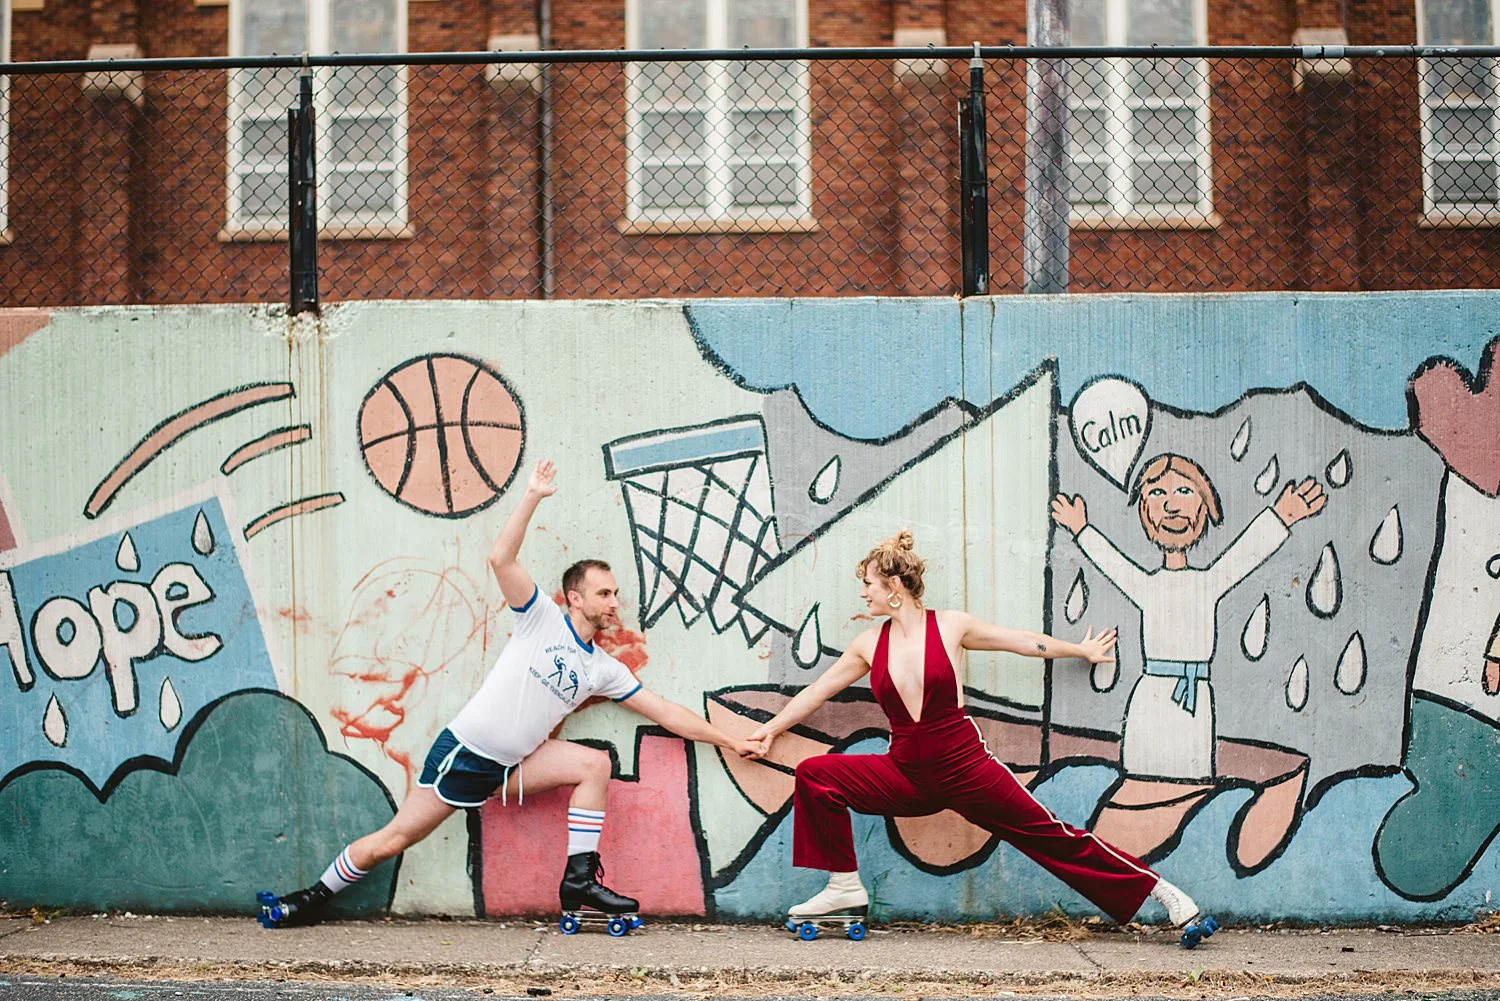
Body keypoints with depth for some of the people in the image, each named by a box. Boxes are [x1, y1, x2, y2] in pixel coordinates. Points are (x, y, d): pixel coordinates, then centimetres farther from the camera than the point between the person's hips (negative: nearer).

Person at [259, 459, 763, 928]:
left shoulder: (604, 670, 8)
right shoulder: (543, 619, -4)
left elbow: (664, 711, 11)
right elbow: (501, 559, -17)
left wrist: (729, 740, 10)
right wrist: (532, 497, -20)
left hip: (509, 766, 5)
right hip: (463, 751, -5)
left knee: (594, 763, -14)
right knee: (391, 841, -3)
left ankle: (579, 878, -11)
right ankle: (314, 897, 19)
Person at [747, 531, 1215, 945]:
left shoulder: (949, 626, -5)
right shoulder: (870, 644, 4)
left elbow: (1023, 642, 9)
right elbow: (820, 689, 17)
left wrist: (1082, 650, 20)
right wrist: (772, 728, 24)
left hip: (964, 770, -3)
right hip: (906, 775, 3)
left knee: (1050, 835, -5)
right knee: (815, 774, -11)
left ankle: (1161, 892, 4)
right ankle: (844, 888, -3)